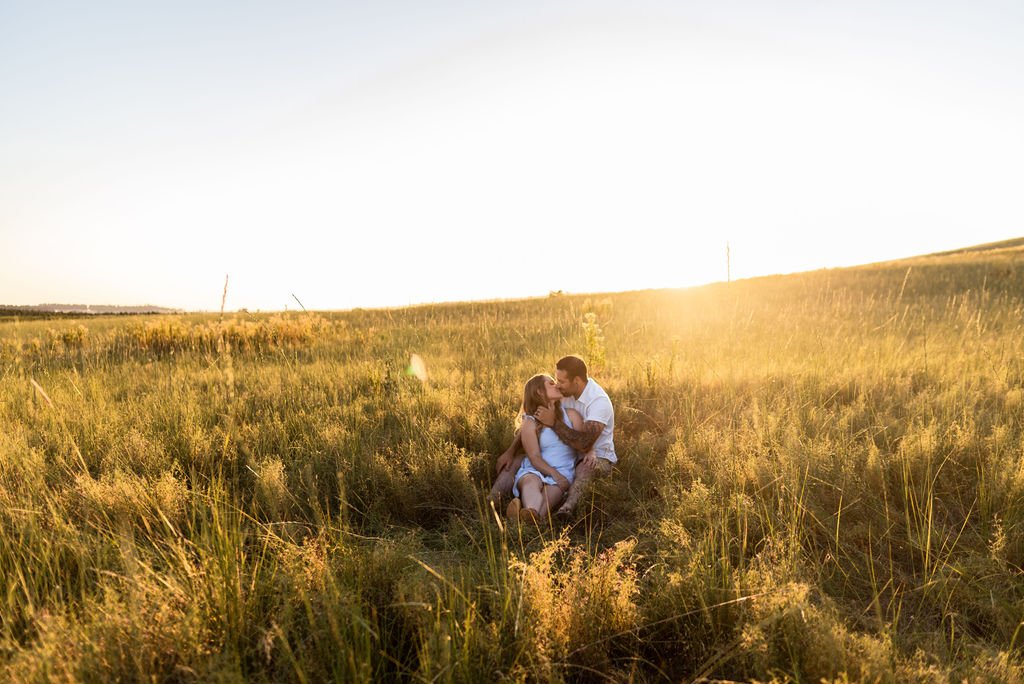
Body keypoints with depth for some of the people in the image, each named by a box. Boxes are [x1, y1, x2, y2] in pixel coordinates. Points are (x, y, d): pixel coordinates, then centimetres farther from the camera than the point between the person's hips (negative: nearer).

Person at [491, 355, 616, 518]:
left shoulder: (599, 401, -26)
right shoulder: (564, 392, -5)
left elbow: (584, 445, -38)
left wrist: (553, 423, -30)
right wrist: (510, 451, -5)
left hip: (599, 457, -6)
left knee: (587, 465, -43)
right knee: (515, 460, -8)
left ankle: (567, 509, -59)